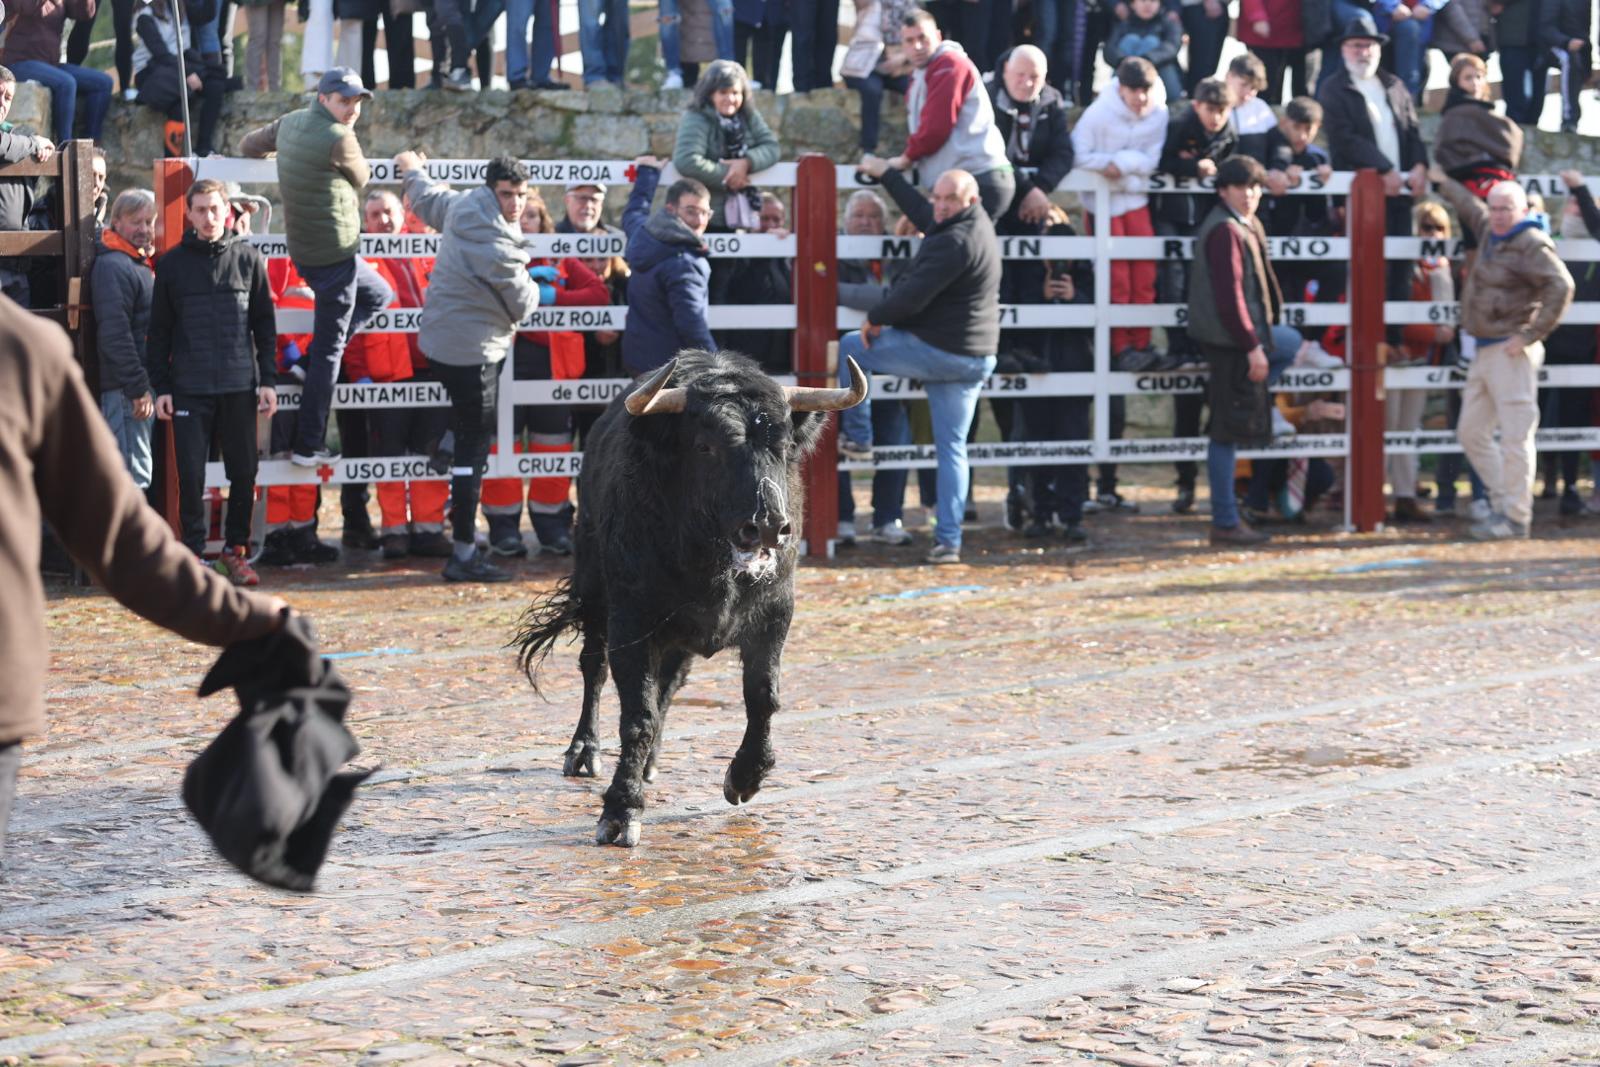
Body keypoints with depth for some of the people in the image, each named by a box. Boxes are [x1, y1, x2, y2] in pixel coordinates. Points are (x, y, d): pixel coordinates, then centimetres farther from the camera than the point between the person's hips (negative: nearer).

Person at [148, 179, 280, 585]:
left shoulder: (247, 258, 5)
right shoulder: (172, 264, 4)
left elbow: (265, 324, 7)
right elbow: (159, 331, 6)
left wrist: (268, 380, 2)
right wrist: (160, 387, 1)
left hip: (239, 384, 1)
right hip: (189, 387, -1)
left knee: (244, 473, 4)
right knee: (191, 474, -1)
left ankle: (236, 549, 15)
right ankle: (194, 549, 8)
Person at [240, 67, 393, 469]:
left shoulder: (290, 122, 5)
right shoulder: (338, 138, -19)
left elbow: (248, 144, 19)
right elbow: (361, 179, -2)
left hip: (305, 249, 9)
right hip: (335, 251, -9)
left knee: (379, 295, 28)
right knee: (329, 349, -2)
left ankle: (314, 361, 16)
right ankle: (308, 446, 1)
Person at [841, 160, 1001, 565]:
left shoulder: (953, 242, -21)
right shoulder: (979, 223, 9)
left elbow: (912, 296, -22)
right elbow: (922, 213, 27)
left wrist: (875, 319, -5)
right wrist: (888, 174, 34)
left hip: (936, 351, -9)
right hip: (977, 358, 9)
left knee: (849, 347, 12)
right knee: (952, 450, 10)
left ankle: (857, 437, 17)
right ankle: (948, 541, 6)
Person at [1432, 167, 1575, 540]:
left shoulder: (1532, 244, -12)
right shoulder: (1489, 231, 13)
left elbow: (1561, 287, -22)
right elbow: (1468, 204, 35)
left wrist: (1530, 335, -20)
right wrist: (1444, 182, 47)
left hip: (1511, 352, -10)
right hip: (1484, 351, 10)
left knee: (1514, 435, -9)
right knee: (1471, 432, 12)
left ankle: (1515, 516, -8)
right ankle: (1504, 501, 18)